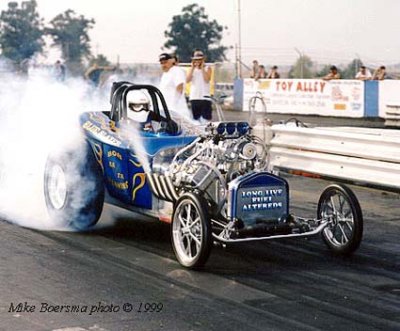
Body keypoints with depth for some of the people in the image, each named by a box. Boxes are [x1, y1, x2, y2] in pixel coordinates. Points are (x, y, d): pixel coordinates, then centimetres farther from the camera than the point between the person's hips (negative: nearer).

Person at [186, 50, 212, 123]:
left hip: (204, 97, -3)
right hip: (194, 97, 3)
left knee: (206, 119, -10)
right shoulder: (192, 69, 13)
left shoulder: (207, 68, 5)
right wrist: (192, 67, -3)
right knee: (196, 119, 8)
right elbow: (187, 80, -3)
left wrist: (202, 68, -9)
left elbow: (207, 80, -12)